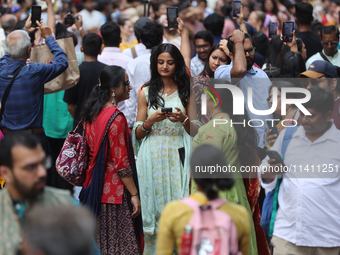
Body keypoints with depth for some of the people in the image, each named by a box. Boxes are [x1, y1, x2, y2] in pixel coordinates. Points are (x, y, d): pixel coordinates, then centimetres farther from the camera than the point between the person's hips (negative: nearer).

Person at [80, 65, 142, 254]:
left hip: (94, 185, 9)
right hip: (114, 190, -9)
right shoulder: (116, 118, -17)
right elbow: (120, 162, -18)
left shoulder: (91, 113, 8)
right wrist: (134, 194, -13)